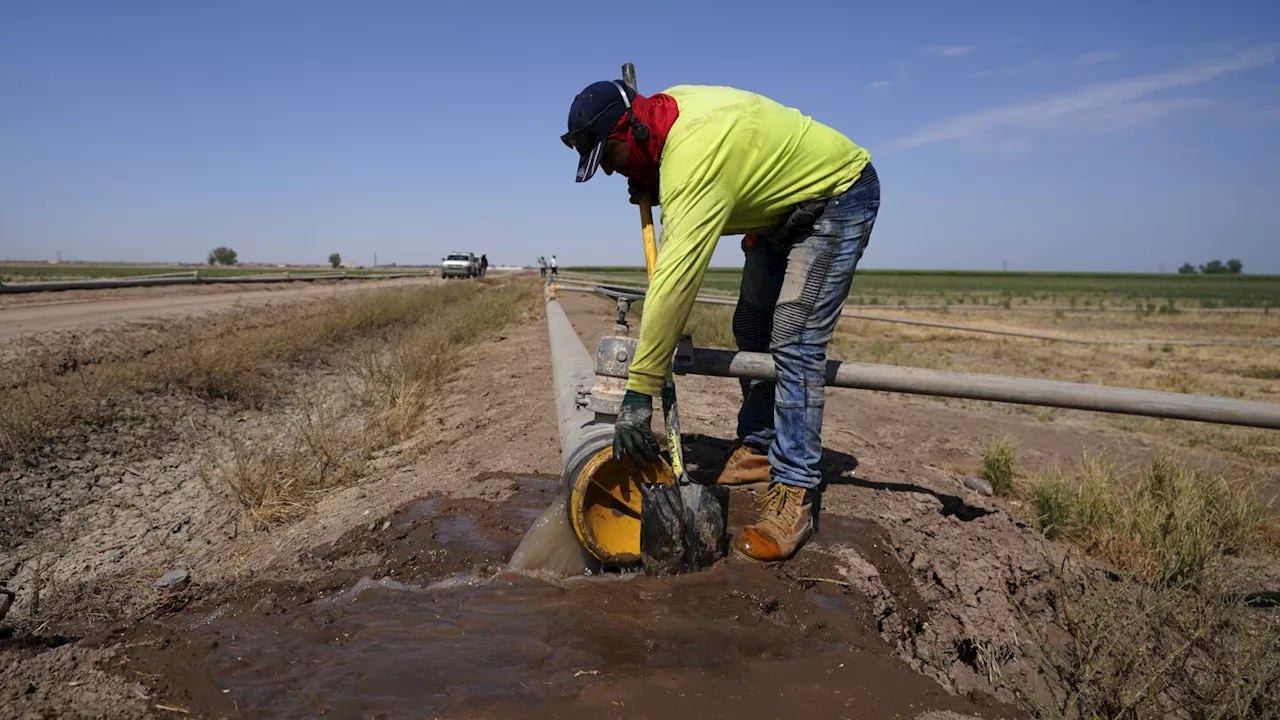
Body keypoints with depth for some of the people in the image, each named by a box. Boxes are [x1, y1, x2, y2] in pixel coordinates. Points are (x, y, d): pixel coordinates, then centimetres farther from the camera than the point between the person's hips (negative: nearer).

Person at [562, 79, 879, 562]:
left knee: (794, 341, -19)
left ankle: (794, 494, -16)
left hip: (839, 197, -10)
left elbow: (674, 281, -41)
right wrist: (654, 190, -8)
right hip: (782, 203, 10)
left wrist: (638, 392, -40)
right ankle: (758, 448, 21)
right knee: (751, 329, 10)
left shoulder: (694, 157, -36)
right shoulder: (668, 106, -8)